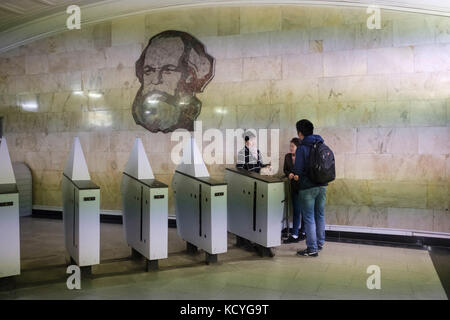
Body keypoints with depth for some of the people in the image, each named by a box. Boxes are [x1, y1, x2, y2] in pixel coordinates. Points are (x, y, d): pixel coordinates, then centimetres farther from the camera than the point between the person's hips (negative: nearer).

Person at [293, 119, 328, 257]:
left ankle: (312, 249, 6)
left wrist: (297, 176, 6)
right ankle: (320, 243, 30)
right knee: (320, 216, 18)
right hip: (322, 185, 7)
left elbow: (298, 170, -16)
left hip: (307, 187, -7)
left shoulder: (302, 148, -14)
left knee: (309, 218, 1)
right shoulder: (322, 145, 5)